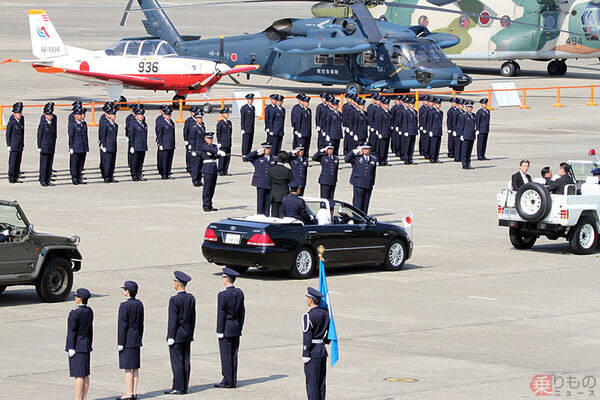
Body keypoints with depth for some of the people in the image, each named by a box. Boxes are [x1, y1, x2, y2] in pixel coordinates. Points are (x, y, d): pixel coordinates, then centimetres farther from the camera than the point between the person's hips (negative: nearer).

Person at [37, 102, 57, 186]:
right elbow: (39, 135, -9)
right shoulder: (43, 123, -11)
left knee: (50, 164, 8)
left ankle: (48, 180, 12)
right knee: (43, 164, -2)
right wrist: (39, 147, -10)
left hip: (51, 147, 6)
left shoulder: (53, 121, 7)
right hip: (44, 147, -6)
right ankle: (42, 180, 4)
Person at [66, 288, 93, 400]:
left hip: (77, 346, -8)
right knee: (85, 374, 10)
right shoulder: (89, 311, 6)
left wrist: (71, 348, -14)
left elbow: (72, 331, -16)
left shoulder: (75, 313, -18)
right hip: (86, 345, 8)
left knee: (78, 375, -7)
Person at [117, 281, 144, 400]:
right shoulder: (139, 304, 7)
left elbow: (122, 325, -17)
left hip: (127, 341, -8)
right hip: (136, 340, 8)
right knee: (135, 368, 10)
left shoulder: (124, 305, -16)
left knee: (128, 368, -5)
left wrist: (120, 343, -13)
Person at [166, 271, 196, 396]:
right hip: (188, 335, 7)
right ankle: (185, 386, 13)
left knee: (177, 362, -3)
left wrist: (171, 337, -12)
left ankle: (178, 387, -2)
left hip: (177, 335, -7)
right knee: (186, 361, 9)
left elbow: (173, 320, -16)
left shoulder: (174, 300, -17)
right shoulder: (191, 298, 5)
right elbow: (193, 318, 11)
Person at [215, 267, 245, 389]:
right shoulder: (239, 292, 6)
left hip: (226, 329, -7)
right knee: (233, 355, 11)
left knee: (226, 355, -2)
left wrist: (220, 331, -11)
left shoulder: (223, 295, -15)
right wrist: (240, 327, 17)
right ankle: (233, 381, 14)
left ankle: (227, 381, -1)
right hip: (236, 328, 7)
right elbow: (242, 311, 10)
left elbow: (221, 314, -15)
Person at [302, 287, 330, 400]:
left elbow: (307, 337, -17)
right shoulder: (325, 313, 7)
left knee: (312, 382, -2)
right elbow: (329, 330, 14)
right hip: (323, 350, 8)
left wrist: (305, 355, -14)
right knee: (321, 382, 12)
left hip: (313, 352, -8)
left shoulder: (308, 316, -15)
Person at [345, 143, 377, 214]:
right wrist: (355, 152, -8)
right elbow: (347, 159, -10)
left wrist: (372, 183, 16)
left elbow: (373, 173, 18)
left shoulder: (373, 159, 14)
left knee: (366, 203, 5)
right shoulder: (357, 158, 4)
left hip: (369, 185, 3)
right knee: (358, 203, -6)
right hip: (359, 184, -3)